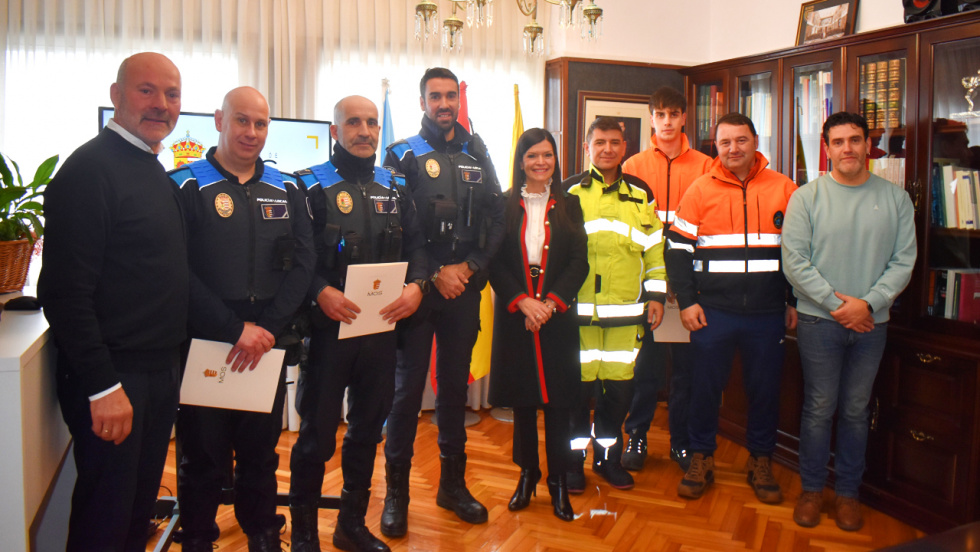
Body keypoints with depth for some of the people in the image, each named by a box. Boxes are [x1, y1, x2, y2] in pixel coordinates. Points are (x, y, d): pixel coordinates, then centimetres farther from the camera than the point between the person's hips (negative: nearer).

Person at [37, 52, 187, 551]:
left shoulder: (157, 174, 13)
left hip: (160, 371, 8)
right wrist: (102, 386, -21)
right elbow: (65, 292, -19)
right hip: (111, 377, -8)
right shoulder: (90, 169, -14)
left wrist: (172, 359, 12)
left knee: (140, 509, 19)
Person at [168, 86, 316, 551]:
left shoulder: (287, 190, 10)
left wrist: (269, 327, -10)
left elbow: (302, 262, 2)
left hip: (268, 343, 3)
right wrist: (236, 330, -15)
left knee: (261, 451, 13)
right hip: (203, 344, -3)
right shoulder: (186, 186, -2)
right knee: (204, 456, 7)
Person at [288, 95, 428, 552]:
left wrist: (417, 284, -8)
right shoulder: (312, 186, -3)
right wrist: (320, 291, -23)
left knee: (368, 428, 15)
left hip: (382, 326, 5)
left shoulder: (395, 189, 12)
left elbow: (415, 245, 10)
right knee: (317, 432, 3)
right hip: (328, 325, -5)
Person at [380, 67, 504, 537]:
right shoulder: (404, 155, 2)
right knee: (408, 386, 0)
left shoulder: (477, 155, 12)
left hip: (465, 287, 3)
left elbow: (496, 219, 7)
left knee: (455, 384, 11)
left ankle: (453, 483, 24)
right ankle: (397, 490, 13)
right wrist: (434, 273, -13)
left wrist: (469, 267, -6)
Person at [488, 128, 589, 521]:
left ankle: (558, 480, 15)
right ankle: (527, 473, 24)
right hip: (514, 313, 0)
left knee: (558, 399, 2)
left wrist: (550, 302, -12)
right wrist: (522, 301, -14)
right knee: (522, 398, 8)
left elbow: (579, 261, 0)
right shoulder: (505, 205, 5)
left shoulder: (569, 205, 7)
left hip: (557, 314, 0)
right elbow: (495, 262, -2)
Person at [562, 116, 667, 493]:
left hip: (626, 308, 3)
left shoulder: (640, 194, 12)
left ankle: (608, 454, 24)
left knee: (620, 384, 6)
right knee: (579, 382, 1)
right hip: (578, 307, -2)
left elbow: (654, 247, 15)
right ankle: (574, 457, 18)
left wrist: (655, 296, 9)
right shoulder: (569, 191, 4)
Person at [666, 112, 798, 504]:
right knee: (705, 387, 7)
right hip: (713, 312, -1)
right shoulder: (700, 190, 1)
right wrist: (686, 301, -5)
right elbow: (678, 248, 2)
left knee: (765, 389, 10)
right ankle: (701, 458, 24)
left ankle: (761, 462, 27)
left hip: (767, 314, 1)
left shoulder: (785, 190, 3)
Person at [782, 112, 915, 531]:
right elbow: (794, 261, -8)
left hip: (871, 323, 2)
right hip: (819, 320, -2)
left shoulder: (895, 199, 4)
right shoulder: (806, 197, -2)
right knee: (819, 409, 5)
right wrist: (836, 303, -13)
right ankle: (812, 488, 21)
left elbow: (904, 260, 0)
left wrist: (868, 303, -13)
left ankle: (848, 492, 25)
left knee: (856, 410, 11)